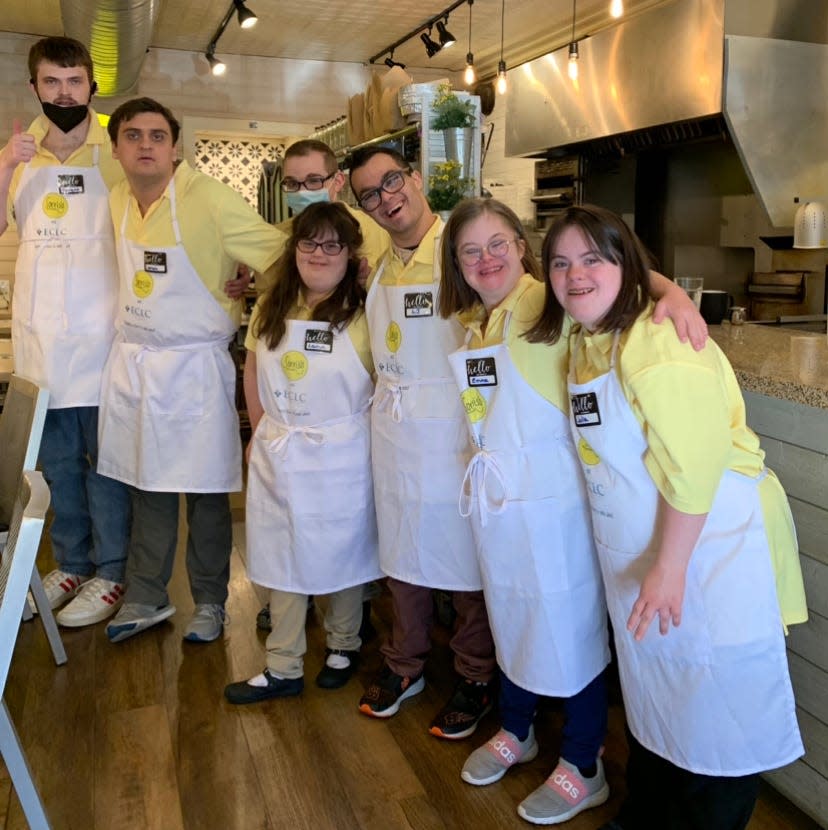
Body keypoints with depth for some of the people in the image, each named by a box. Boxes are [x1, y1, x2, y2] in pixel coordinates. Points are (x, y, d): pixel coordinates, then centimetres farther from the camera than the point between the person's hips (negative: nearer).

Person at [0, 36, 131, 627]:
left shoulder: (116, 152, -3)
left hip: (100, 333, -5)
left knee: (106, 459, 4)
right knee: (56, 459, 14)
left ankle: (111, 574, 17)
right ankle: (72, 564, 29)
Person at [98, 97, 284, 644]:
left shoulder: (209, 198, -15)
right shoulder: (118, 202, 5)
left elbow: (277, 256, -14)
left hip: (193, 366, -5)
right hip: (132, 361, 6)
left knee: (206, 490, 6)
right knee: (146, 484, 15)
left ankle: (210, 602, 24)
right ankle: (146, 598, 30)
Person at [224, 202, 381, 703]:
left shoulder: (365, 314, -12)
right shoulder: (271, 309, 4)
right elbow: (253, 371, 13)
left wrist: (374, 444, -11)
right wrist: (262, 432, 9)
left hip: (340, 459, -4)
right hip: (277, 459, 5)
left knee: (341, 557, 13)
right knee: (282, 560, 12)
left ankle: (344, 644, 37)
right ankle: (283, 668, 25)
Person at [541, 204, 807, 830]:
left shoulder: (659, 342, -23)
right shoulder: (587, 340, 6)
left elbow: (692, 464, -26)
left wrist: (670, 566, -22)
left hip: (712, 550, -9)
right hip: (637, 555, 9)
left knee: (716, 722, 8)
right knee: (652, 700, 25)